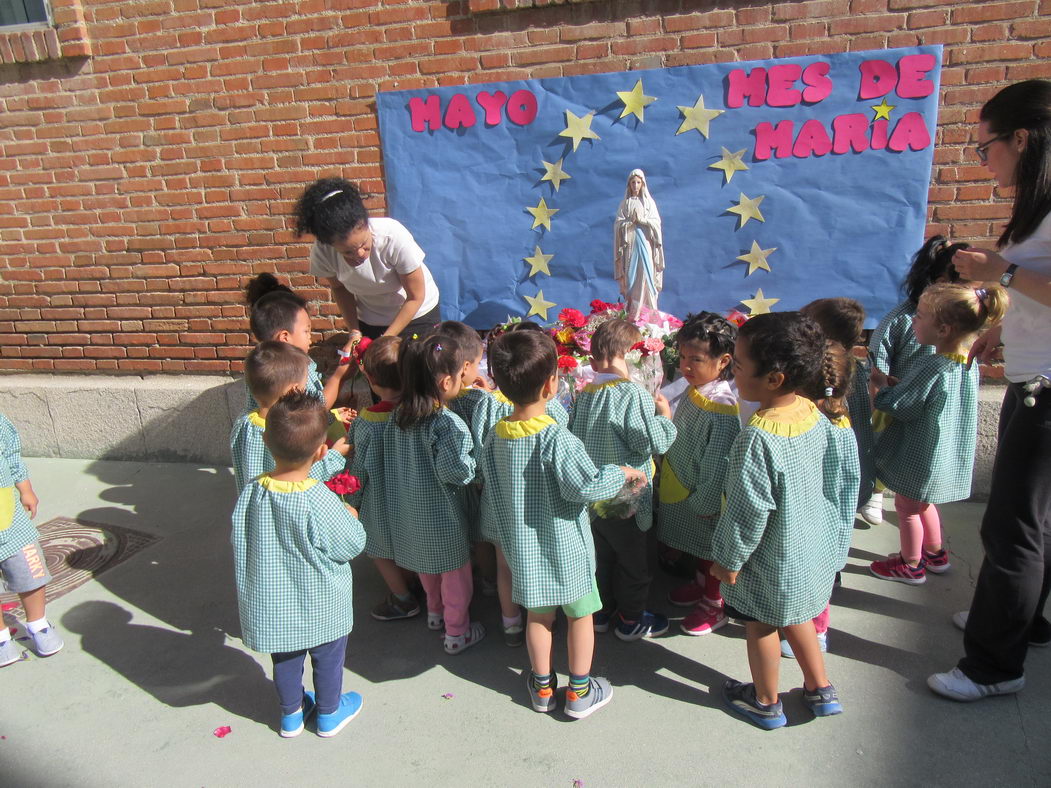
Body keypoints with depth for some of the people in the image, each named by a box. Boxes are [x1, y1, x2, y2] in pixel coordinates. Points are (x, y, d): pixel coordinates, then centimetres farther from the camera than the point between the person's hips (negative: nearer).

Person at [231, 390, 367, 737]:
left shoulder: (251, 493, -19)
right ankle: (329, 713, 42)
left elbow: (239, 540, -1)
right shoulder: (321, 502, -32)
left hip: (272, 602, 4)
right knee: (328, 658, 22)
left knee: (285, 659, 26)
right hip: (321, 606, -3)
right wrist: (351, 516, -1)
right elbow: (352, 545, -19)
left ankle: (291, 714, 47)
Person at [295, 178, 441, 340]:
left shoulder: (394, 236, -33)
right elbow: (339, 288, -1)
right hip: (369, 322, 2)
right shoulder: (322, 252, -24)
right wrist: (354, 331, -13)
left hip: (417, 315, -2)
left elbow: (416, 297, -19)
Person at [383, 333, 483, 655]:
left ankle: (435, 612, 50)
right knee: (455, 570, 15)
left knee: (428, 564, 29)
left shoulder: (398, 416, -5)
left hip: (408, 511, 7)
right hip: (441, 513, -7)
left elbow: (392, 463, 3)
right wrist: (472, 463, -13)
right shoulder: (448, 423, -27)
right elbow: (454, 471, -31)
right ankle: (457, 632, 30)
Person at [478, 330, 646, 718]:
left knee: (539, 614, 21)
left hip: (523, 545, 5)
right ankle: (580, 692, 28)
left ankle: (542, 686, 36)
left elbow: (490, 496, 2)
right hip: (566, 545, -5)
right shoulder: (557, 438, -26)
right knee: (581, 613, 15)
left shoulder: (495, 437, -6)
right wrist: (623, 472, -7)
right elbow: (585, 486, -23)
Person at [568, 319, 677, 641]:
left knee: (601, 554, 24)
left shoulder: (583, 395, 0)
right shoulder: (635, 394, -21)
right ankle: (631, 619, 28)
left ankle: (601, 610, 38)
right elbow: (651, 442, -24)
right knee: (633, 560, 14)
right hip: (623, 499, -6)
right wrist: (664, 416, -9)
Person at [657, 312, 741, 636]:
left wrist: (704, 502, -19)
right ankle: (700, 584, 52)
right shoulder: (695, 390, -3)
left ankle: (713, 606, 35)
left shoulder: (722, 408, -31)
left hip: (704, 499, -8)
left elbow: (718, 465, -26)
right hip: (683, 489, 8)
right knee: (695, 549, 28)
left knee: (709, 552, 14)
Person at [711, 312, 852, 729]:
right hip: (812, 550, 7)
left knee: (760, 627, 16)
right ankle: (820, 689, 42)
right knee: (795, 616, 28)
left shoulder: (757, 438, -31)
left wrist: (728, 559, -12)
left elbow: (749, 511, -26)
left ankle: (766, 703, 36)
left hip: (769, 561, -7)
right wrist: (828, 529, 17)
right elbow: (837, 479, 4)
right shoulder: (816, 417, -8)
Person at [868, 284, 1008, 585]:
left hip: (920, 454, -8)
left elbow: (896, 405, -22)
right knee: (922, 502, 27)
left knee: (907, 506, 11)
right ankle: (936, 554, 42)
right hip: (950, 454, 8)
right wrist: (892, 382, 1)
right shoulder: (968, 363, -2)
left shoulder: (932, 366, -29)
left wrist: (878, 384, -6)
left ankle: (911, 565, 27)